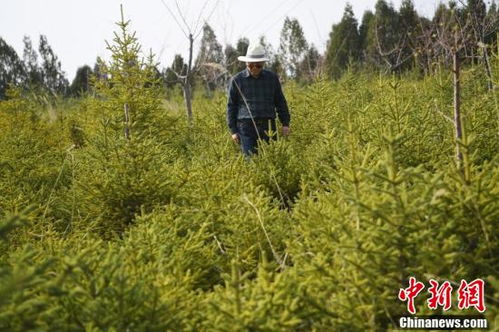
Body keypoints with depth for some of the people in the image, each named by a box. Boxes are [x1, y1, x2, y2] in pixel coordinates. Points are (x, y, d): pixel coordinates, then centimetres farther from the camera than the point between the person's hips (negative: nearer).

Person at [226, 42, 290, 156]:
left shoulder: (272, 78, 10)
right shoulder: (237, 80, 4)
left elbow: (280, 102, 17)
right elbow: (231, 106, 8)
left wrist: (285, 123, 9)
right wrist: (233, 130, 4)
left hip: (268, 127, 2)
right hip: (246, 127, -2)